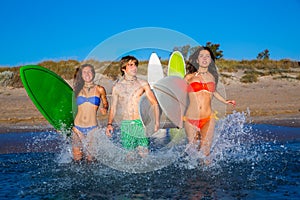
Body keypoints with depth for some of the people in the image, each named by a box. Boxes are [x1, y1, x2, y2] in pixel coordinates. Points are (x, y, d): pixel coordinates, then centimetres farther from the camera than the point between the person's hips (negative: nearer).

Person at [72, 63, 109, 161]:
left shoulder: (100, 89, 4)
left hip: (92, 128, -1)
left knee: (91, 159, -1)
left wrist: (104, 109, -4)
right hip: (77, 128, 2)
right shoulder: (78, 89, 9)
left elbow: (105, 103, 19)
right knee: (77, 159, 1)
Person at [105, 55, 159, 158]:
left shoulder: (143, 84, 4)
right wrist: (109, 124, -4)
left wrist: (157, 122, -4)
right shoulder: (117, 87, 6)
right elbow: (113, 108, 10)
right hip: (125, 124, 1)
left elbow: (155, 103, 6)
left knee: (144, 154, -5)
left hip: (141, 123, -1)